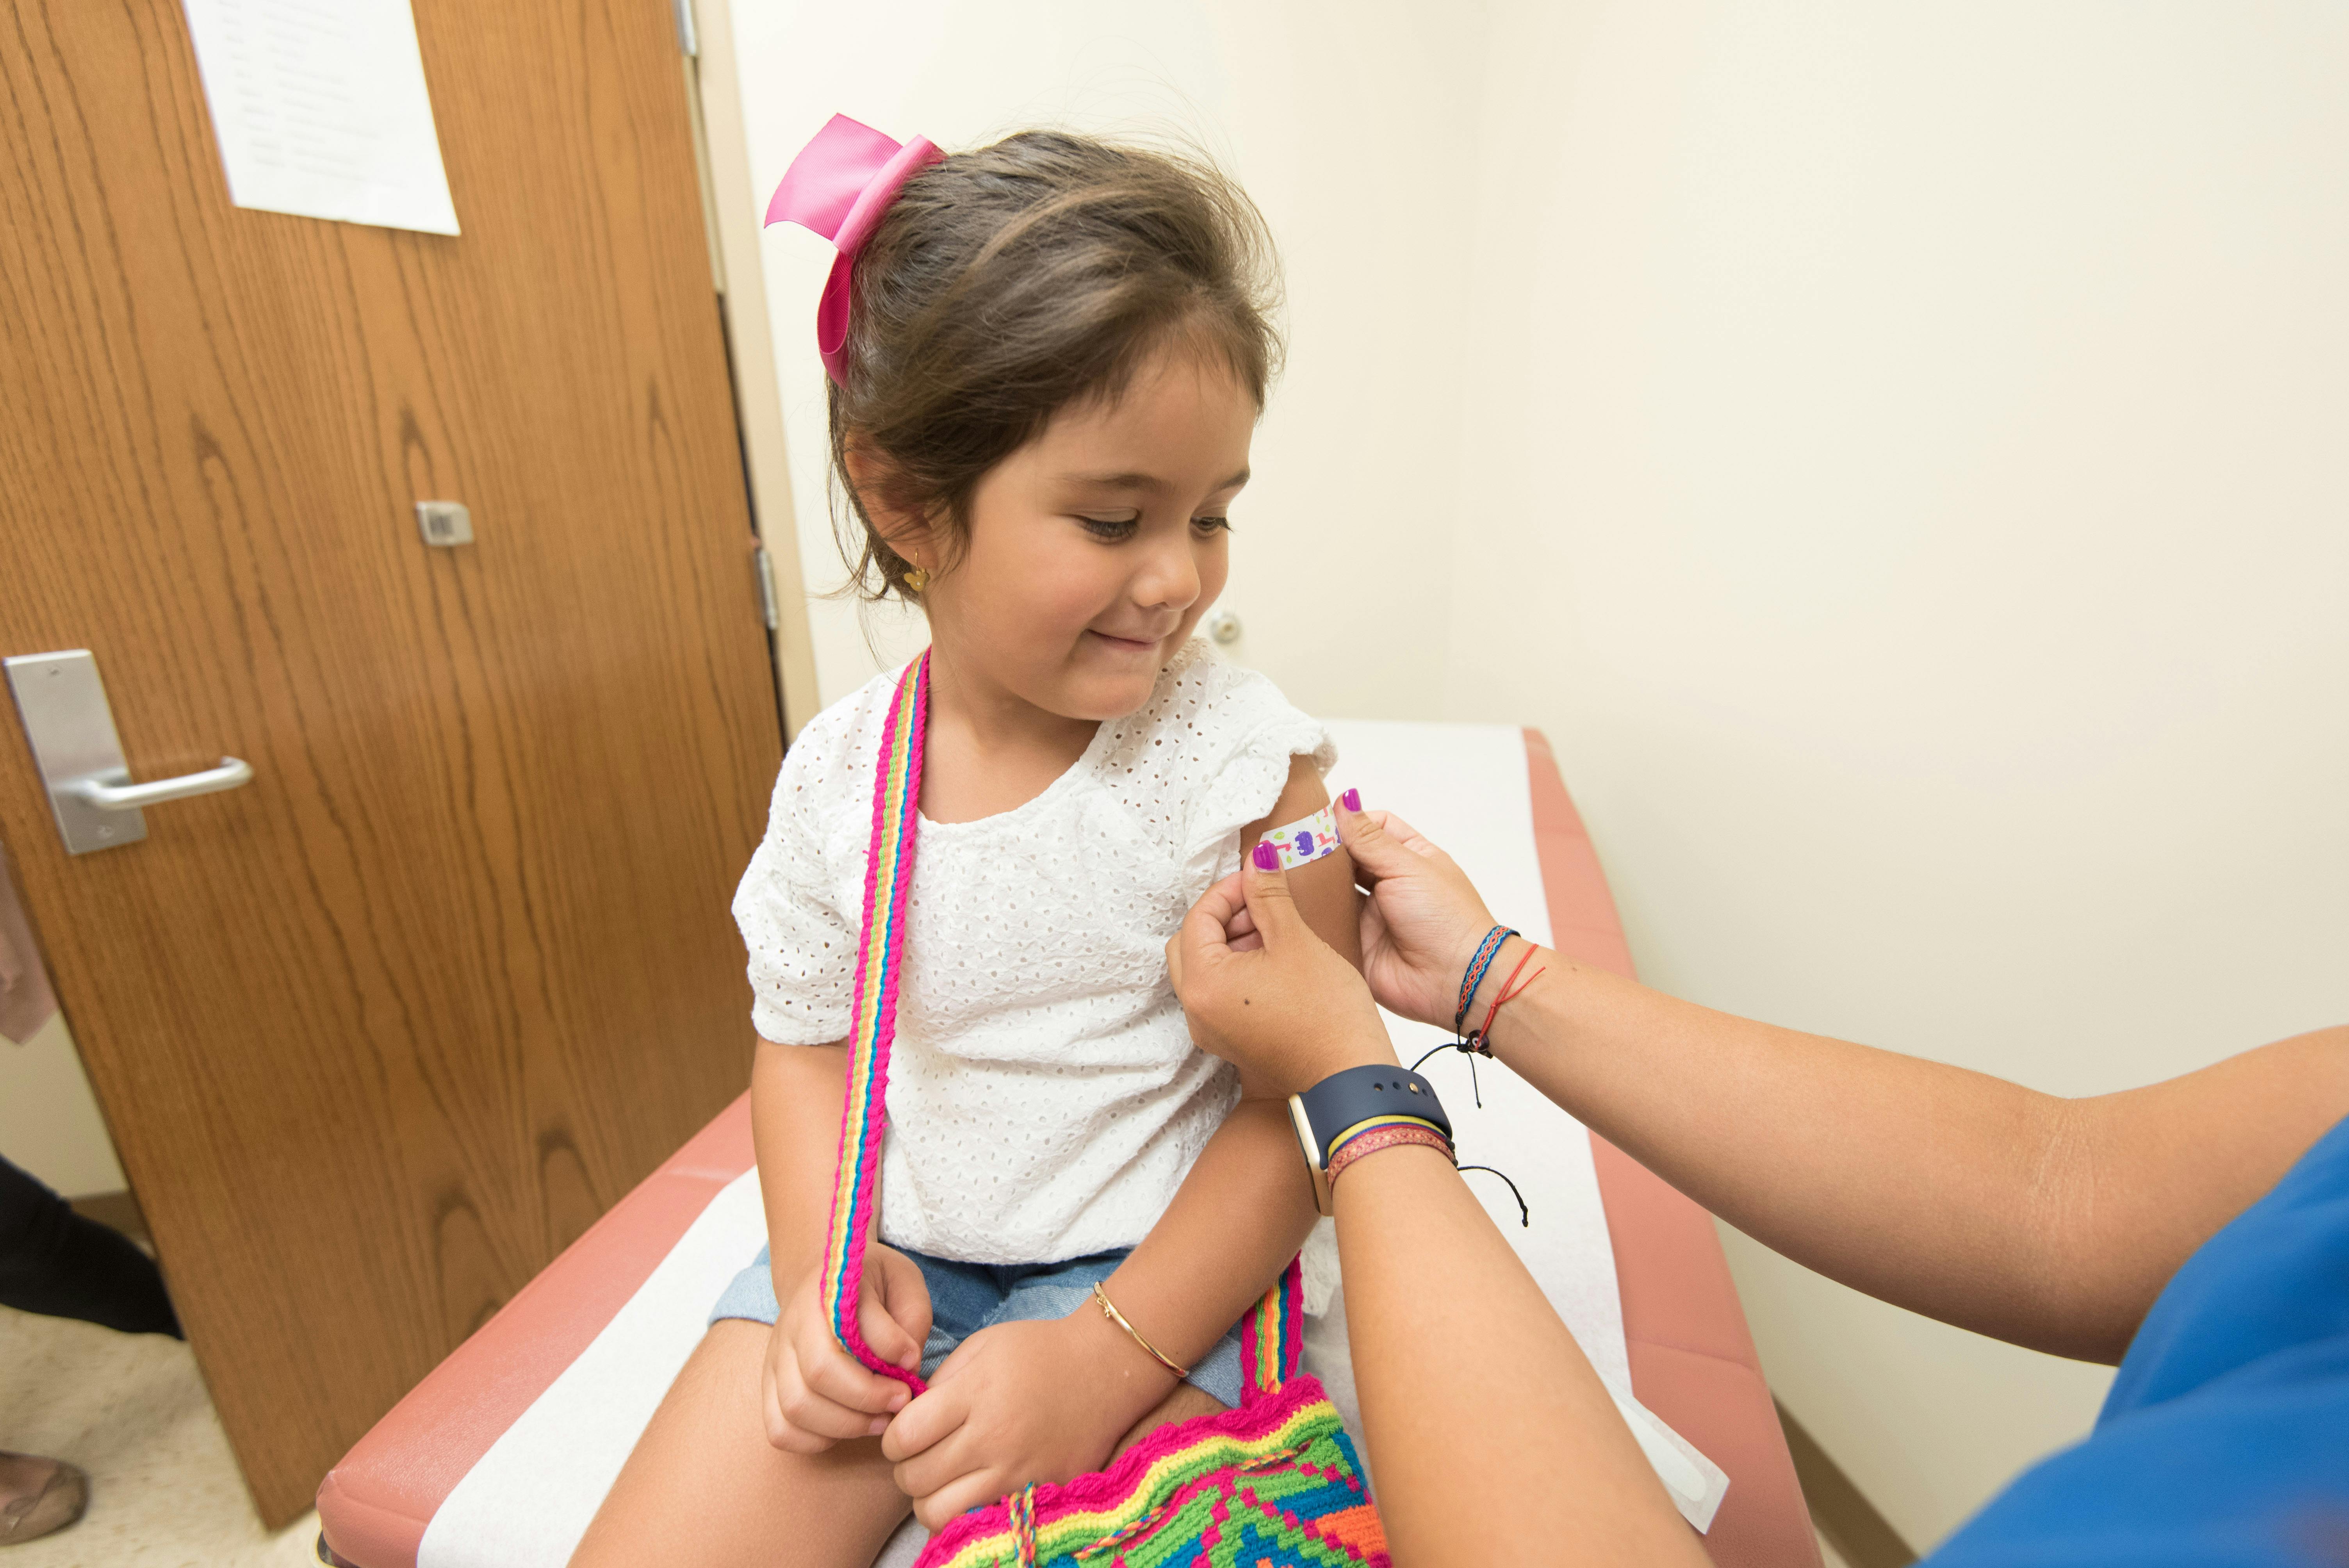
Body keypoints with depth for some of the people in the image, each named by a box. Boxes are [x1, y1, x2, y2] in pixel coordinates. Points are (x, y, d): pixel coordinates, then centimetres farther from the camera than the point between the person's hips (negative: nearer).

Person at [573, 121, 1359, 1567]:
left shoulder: (1246, 761, -18)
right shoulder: (837, 773, -7)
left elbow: (1308, 1100, -13)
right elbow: (806, 1038, 6)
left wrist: (1105, 1360, -18)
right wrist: (819, 1259, -8)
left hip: (1151, 1271, -2)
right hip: (892, 1257, 4)